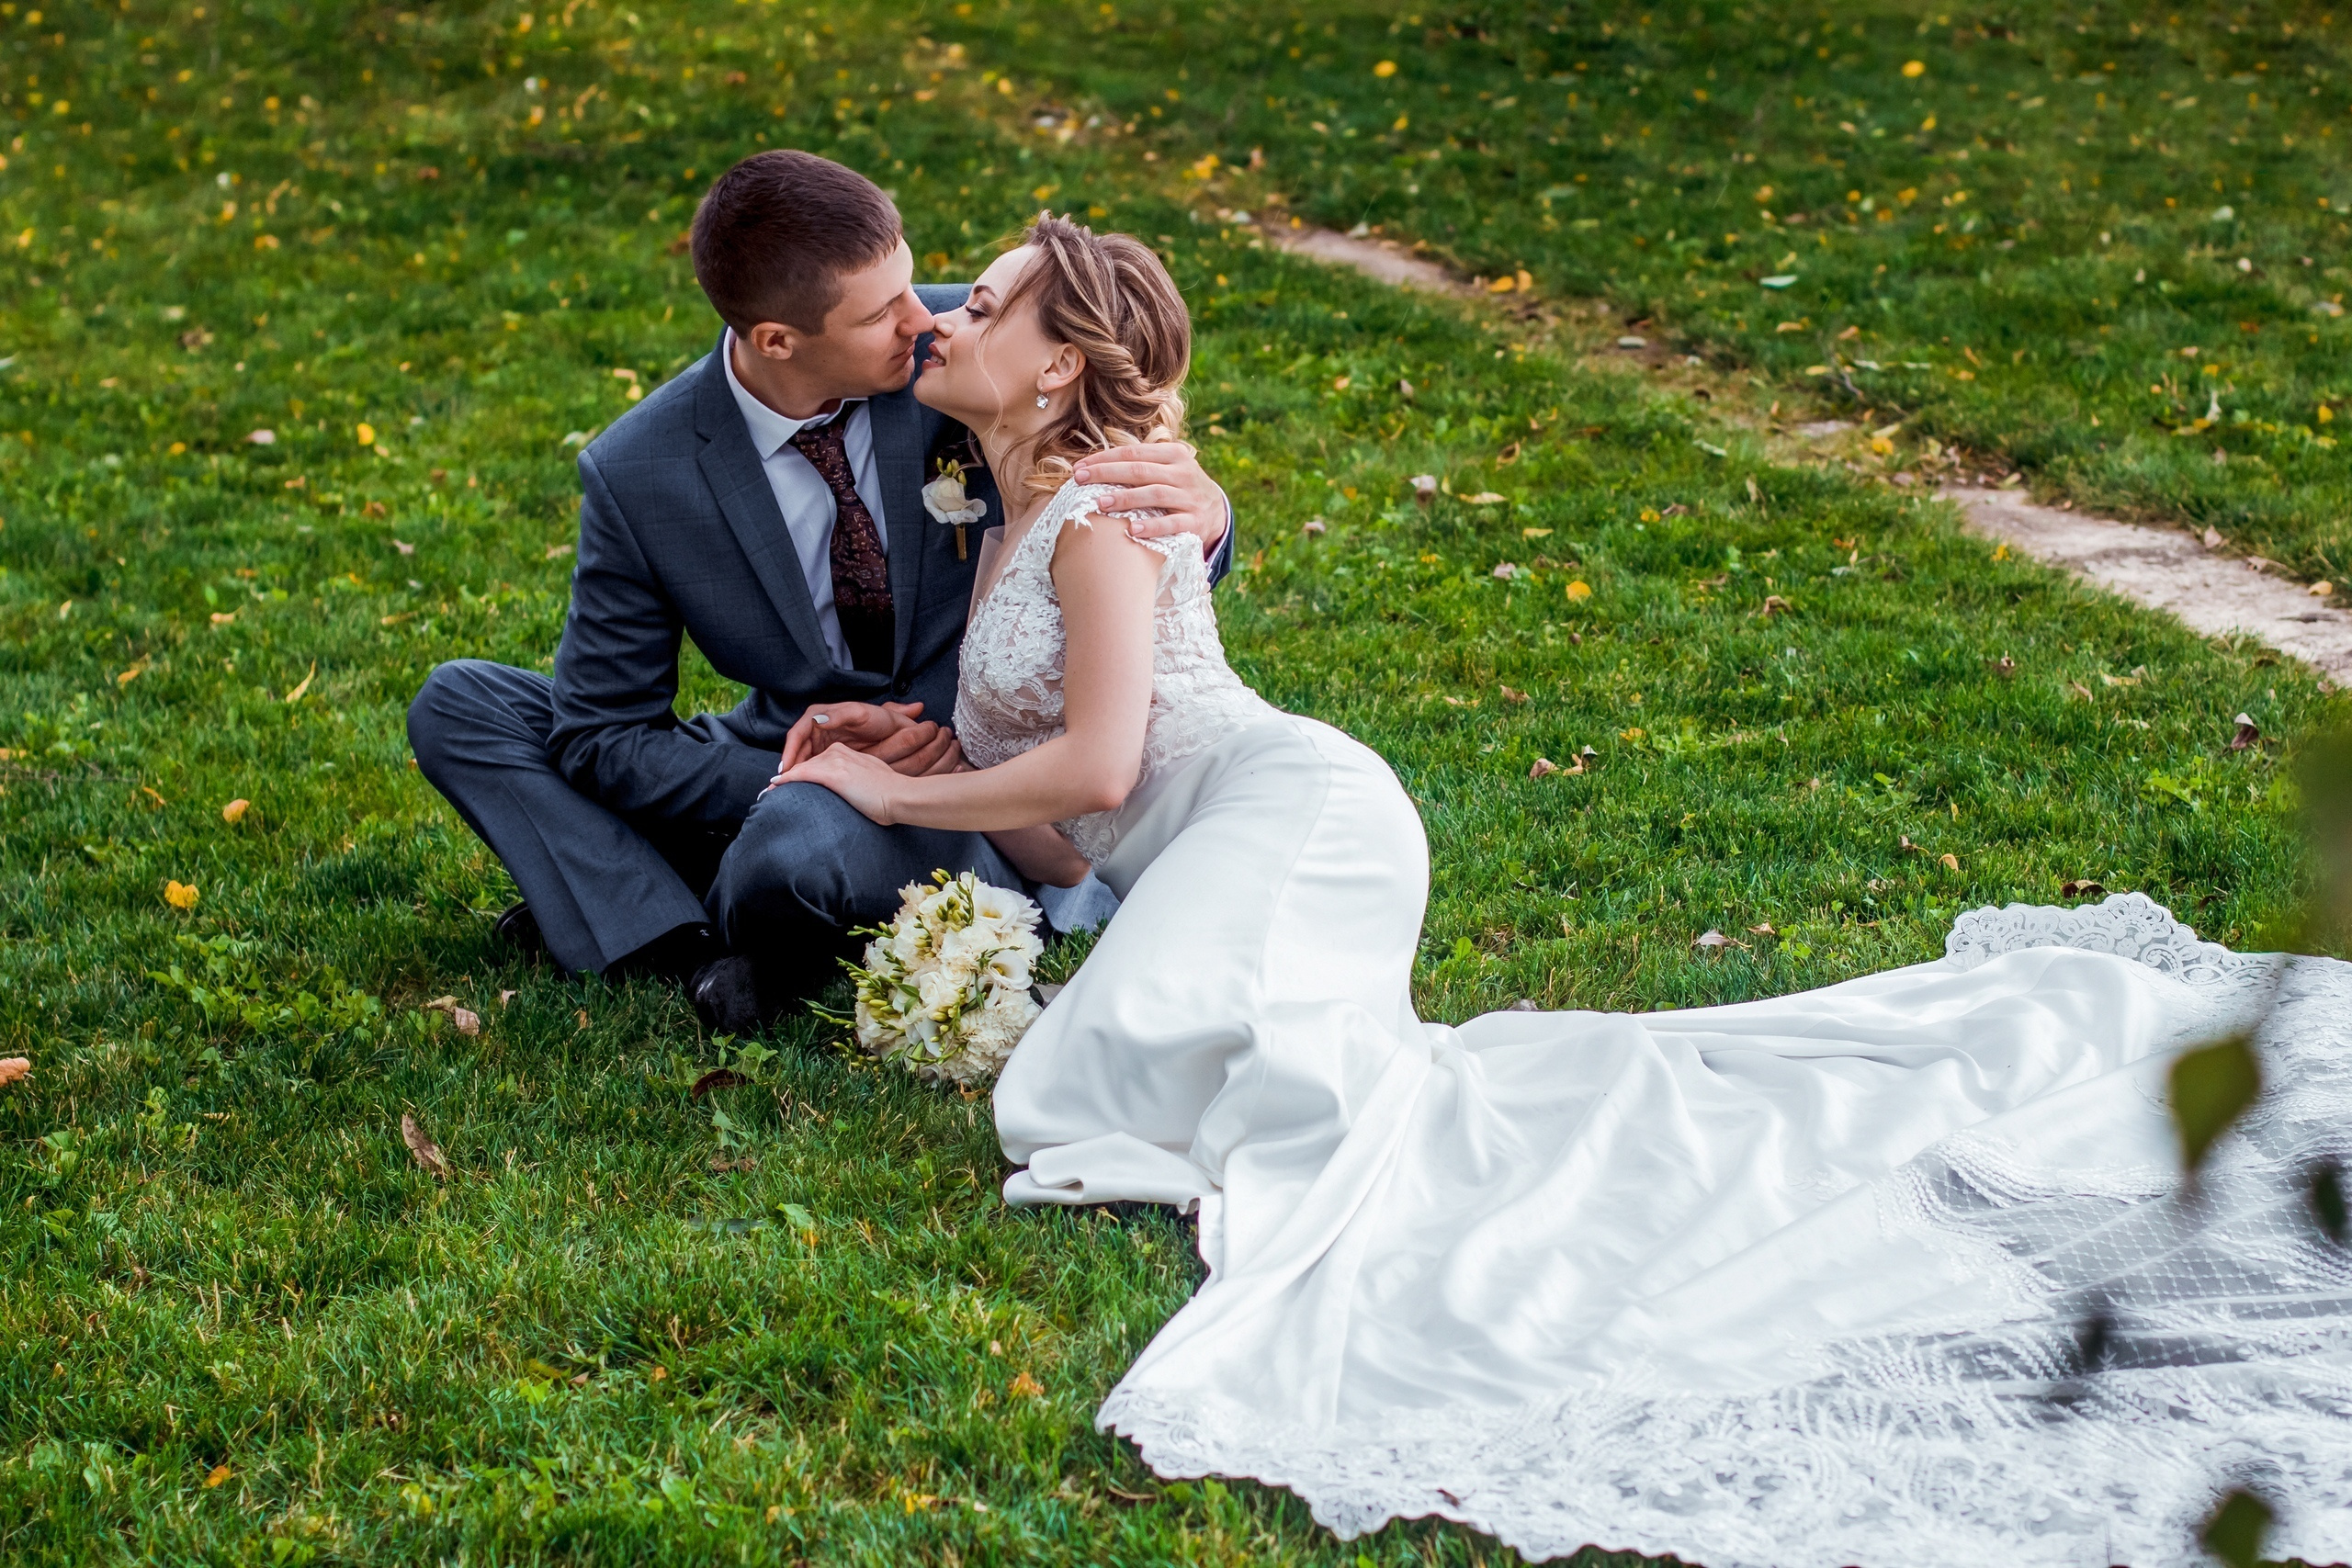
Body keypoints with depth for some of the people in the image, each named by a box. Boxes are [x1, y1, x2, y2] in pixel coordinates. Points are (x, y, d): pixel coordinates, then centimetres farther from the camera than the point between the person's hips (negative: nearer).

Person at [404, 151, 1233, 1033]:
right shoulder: (636, 477, -12)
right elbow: (598, 738, -7)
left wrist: (1201, 516, -29)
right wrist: (794, 773, -23)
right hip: (785, 771, 3)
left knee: (797, 848, -38)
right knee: (457, 704, -8)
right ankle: (684, 949, -23)